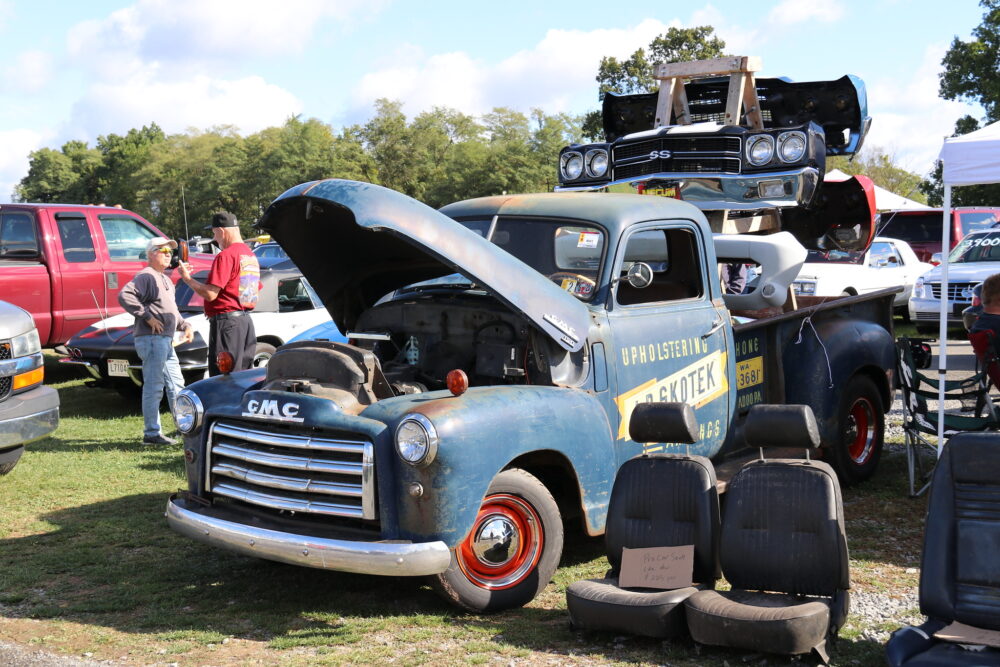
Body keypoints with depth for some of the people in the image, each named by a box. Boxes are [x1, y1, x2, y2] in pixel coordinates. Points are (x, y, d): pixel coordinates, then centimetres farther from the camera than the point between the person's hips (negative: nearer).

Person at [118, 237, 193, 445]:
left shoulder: (166, 280, 21)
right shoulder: (146, 276, -10)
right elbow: (124, 296, -24)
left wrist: (185, 326, 14)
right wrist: (147, 317, -22)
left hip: (166, 341, 10)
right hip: (151, 339, -10)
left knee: (176, 385, 15)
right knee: (154, 387, -7)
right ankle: (151, 433, -2)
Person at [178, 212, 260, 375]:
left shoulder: (225, 256, -14)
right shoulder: (251, 256, 15)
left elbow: (210, 294, -18)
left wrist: (187, 279, -4)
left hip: (225, 321, -9)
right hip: (247, 321, 9)